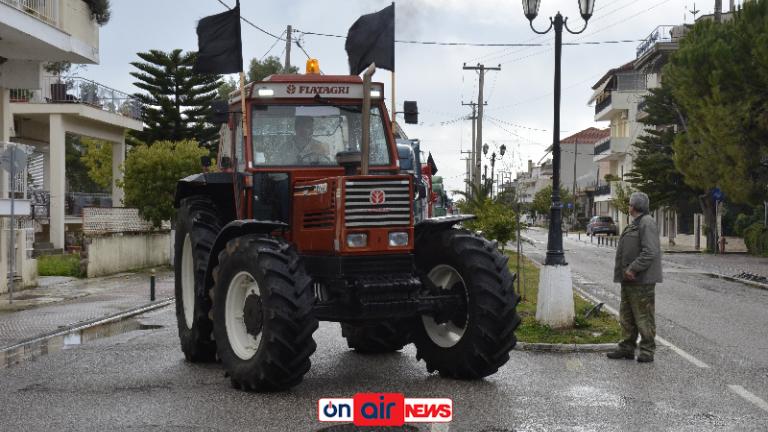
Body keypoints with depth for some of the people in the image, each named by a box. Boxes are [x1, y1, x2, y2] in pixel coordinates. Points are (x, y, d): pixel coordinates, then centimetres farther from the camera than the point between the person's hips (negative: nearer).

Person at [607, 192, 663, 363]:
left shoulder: (647, 223, -14)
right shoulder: (634, 224, 18)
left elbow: (650, 252, -24)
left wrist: (633, 269, -24)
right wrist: (626, 271, 14)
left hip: (641, 280, -10)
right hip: (629, 278, 10)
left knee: (644, 316, -3)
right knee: (627, 316, 14)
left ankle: (647, 351, 3)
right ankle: (627, 348, 21)